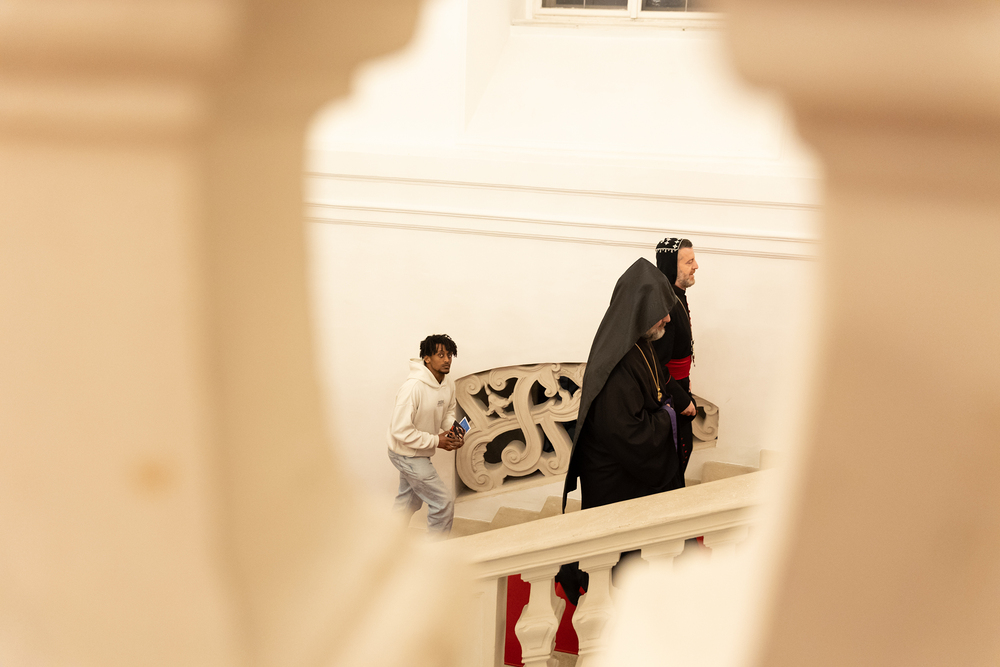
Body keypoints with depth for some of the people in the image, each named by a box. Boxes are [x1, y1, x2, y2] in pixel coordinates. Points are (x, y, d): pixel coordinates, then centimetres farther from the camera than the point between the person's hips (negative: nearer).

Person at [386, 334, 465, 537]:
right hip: (407, 453, -9)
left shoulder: (448, 384, -6)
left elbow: (447, 413, 11)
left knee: (409, 500, 26)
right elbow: (400, 430, -29)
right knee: (444, 500, -5)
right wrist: (436, 441, -25)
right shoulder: (413, 387, -31)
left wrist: (453, 428, -12)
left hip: (418, 452, 9)